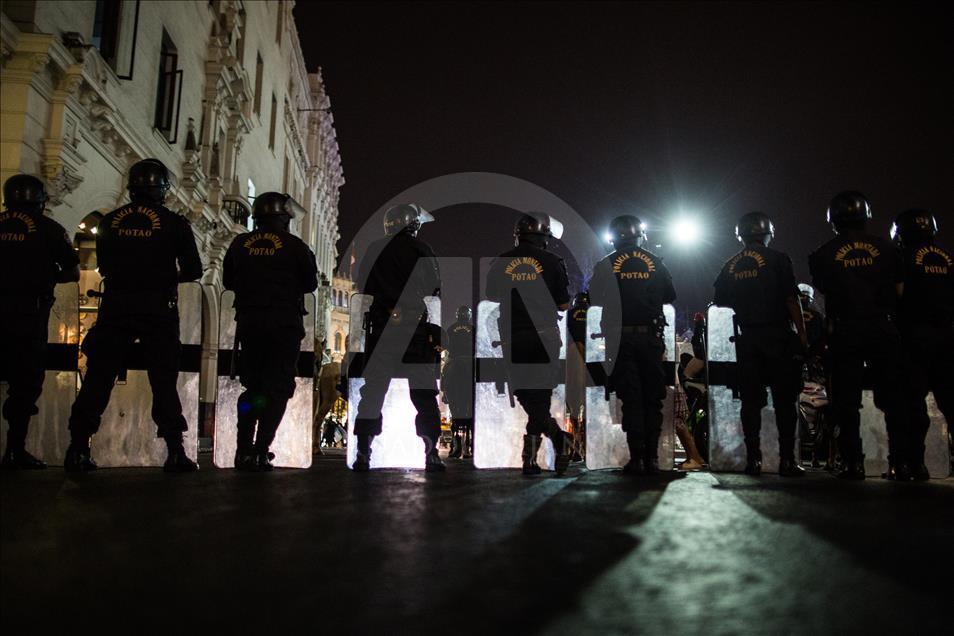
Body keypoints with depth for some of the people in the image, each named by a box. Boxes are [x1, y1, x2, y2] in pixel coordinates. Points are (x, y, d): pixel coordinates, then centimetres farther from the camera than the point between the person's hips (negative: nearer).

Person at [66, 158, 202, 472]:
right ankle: (175, 452, 1)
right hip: (158, 309, -2)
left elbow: (103, 266, 13)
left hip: (115, 308, 2)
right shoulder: (173, 223, -3)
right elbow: (193, 270, -2)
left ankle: (77, 449, 7)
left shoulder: (111, 220, 5)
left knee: (97, 379, 8)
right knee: (164, 381, 3)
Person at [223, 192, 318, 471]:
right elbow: (310, 284, 3)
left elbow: (228, 281, 13)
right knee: (278, 388, 2)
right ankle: (260, 452, -6)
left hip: (248, 321, 4)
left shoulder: (240, 243, 5)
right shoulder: (294, 246, -4)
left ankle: (243, 451, 10)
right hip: (284, 322, -3)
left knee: (252, 385, 15)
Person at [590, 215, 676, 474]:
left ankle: (637, 458, -1)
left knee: (631, 397, 1)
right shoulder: (655, 262, 6)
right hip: (651, 337, 1)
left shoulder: (605, 265, 0)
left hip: (622, 338, -1)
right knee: (653, 397, 8)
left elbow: (595, 301, -1)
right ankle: (652, 457, 7)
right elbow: (670, 296, 14)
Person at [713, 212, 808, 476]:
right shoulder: (777, 259, -3)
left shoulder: (729, 267, 10)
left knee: (750, 401, 6)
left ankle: (753, 459, 6)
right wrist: (802, 333, -3)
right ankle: (787, 460, -1)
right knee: (784, 400, 1)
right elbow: (791, 299, -8)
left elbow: (720, 305, 13)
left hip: (746, 339, 4)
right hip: (778, 336, -3)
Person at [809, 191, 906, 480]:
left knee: (847, 400, 3)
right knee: (892, 397, 8)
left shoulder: (824, 254, -2)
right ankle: (899, 463, 8)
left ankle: (853, 464, 1)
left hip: (845, 333, -2)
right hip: (883, 329, 2)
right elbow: (899, 290, 3)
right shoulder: (885, 248, 3)